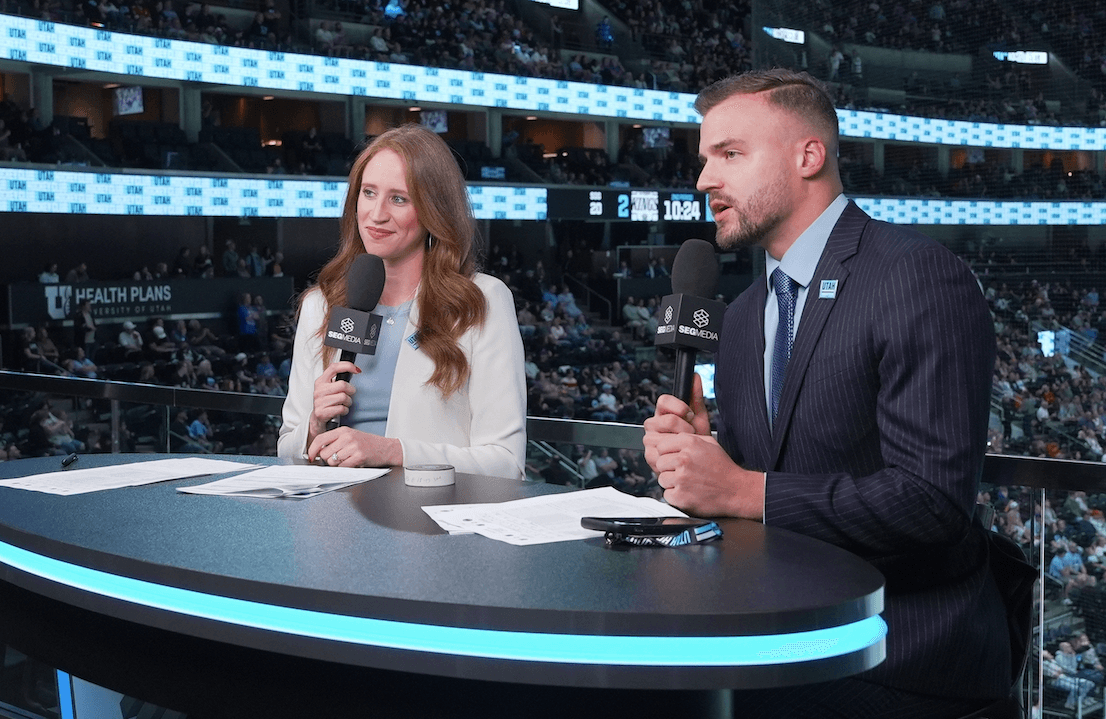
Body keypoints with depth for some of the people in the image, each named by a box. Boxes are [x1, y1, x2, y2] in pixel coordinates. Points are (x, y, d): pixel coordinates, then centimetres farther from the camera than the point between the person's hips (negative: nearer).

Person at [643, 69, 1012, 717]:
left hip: (903, 652, -7)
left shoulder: (921, 276, -13)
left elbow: (934, 498, -21)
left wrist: (745, 490, -21)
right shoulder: (743, 317, 14)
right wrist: (690, 456, -7)